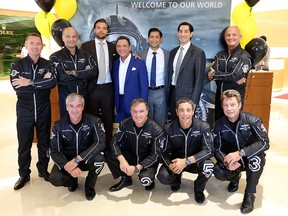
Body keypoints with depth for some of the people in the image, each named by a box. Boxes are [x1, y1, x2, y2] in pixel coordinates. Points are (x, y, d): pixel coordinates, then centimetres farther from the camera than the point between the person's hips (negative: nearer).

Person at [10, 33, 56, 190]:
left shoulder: (48, 64, 1)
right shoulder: (17, 64, 0)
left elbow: (53, 82, -18)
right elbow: (16, 86, -17)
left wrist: (30, 82, -23)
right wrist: (42, 83, -18)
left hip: (44, 108, 1)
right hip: (25, 109, 0)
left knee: (44, 141, 12)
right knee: (24, 144, 8)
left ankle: (43, 169, 29)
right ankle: (24, 174, 23)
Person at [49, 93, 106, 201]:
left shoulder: (93, 121, -16)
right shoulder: (59, 126, -11)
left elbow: (100, 143, -28)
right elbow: (54, 152, -11)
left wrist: (77, 159, -34)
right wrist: (68, 167, -30)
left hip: (86, 159, -1)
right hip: (66, 160, 1)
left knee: (99, 159, -34)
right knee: (55, 179, -27)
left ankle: (89, 186, -2)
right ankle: (72, 180, 11)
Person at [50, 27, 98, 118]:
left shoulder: (85, 55, 8)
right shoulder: (56, 57, -3)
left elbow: (94, 72, -6)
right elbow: (60, 77, -17)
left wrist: (73, 72, -15)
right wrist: (84, 73, -11)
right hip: (66, 97, -3)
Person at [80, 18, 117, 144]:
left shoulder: (113, 47, 9)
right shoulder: (85, 46, 1)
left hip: (108, 88, 2)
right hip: (92, 88, -2)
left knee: (108, 118, 9)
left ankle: (108, 144, 22)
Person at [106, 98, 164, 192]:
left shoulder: (156, 130, -21)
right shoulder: (125, 124, -11)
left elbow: (155, 155, -18)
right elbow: (114, 141, -13)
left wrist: (136, 168, -28)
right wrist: (122, 159, -31)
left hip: (148, 162, -4)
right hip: (131, 156, 4)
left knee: (145, 180, -35)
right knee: (108, 154, -20)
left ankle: (149, 180, 5)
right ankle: (126, 178, 2)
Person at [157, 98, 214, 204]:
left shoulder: (203, 126, -19)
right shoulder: (169, 128, -15)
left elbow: (209, 150, -25)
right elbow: (164, 152, -11)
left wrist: (186, 161, -35)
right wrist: (170, 165, -33)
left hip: (196, 161, 0)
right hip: (176, 161, 1)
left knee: (208, 166, -32)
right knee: (162, 177, -26)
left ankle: (198, 189, 2)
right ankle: (176, 179, 14)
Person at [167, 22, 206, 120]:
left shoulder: (198, 53, -7)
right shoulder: (173, 52, 11)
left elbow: (199, 80, -10)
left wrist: (194, 101, -15)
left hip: (187, 94, -5)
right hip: (173, 93, 5)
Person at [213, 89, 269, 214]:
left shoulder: (252, 120, -21)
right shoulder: (219, 124, -10)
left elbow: (265, 142, -32)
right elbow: (217, 149, -11)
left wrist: (240, 153, -44)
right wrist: (227, 161, -33)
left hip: (251, 159, -2)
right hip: (232, 161, 3)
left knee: (257, 155, -37)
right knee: (219, 172, -27)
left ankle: (249, 195, -19)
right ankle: (235, 177, 12)